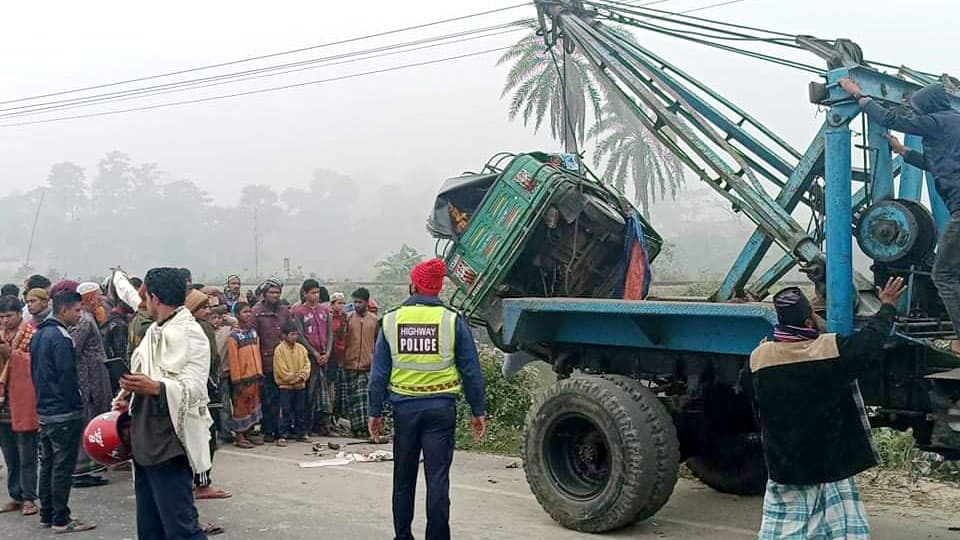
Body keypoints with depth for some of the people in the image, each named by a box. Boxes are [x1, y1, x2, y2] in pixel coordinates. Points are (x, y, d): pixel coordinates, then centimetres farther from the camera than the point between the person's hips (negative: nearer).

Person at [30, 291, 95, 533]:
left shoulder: (38, 335, 11)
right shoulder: (60, 337, -19)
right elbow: (68, 376, -20)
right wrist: (77, 405, -11)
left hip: (43, 410, 9)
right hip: (64, 413, -9)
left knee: (47, 464, 15)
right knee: (63, 467, -3)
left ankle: (47, 514, 23)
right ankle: (61, 519, 2)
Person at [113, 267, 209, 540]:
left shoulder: (190, 333, -11)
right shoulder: (154, 331, 16)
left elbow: (194, 388, -21)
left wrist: (154, 387, -36)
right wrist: (129, 395, 8)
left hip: (170, 445, -9)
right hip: (145, 442, 9)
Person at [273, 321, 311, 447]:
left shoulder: (301, 348, 6)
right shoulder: (279, 350, -11)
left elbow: (306, 365, 6)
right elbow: (282, 371, -14)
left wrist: (302, 376, -11)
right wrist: (295, 378, -12)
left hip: (300, 385, 5)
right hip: (285, 386, -5)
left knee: (301, 410, 11)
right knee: (285, 411, -4)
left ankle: (301, 433, 21)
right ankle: (283, 436, 1)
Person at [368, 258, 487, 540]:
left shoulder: (391, 320, 1)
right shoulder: (453, 321, -4)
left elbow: (379, 373, 3)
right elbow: (471, 371, -2)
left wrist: (375, 412, 10)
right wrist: (478, 410, 6)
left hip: (404, 408, 2)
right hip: (441, 408, -2)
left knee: (403, 478, 15)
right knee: (437, 477, 1)